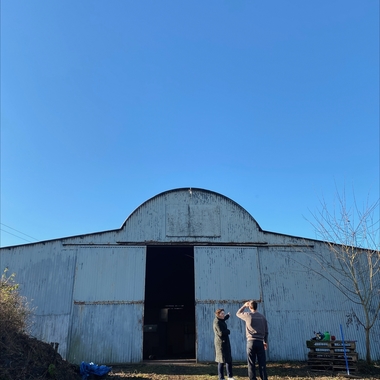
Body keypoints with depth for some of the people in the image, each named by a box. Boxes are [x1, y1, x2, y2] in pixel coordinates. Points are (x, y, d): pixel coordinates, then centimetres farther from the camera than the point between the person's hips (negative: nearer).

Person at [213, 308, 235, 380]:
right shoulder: (217, 322, -19)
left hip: (225, 342, 10)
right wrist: (228, 331, -10)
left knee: (229, 359, 15)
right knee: (222, 361, -2)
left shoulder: (221, 320, 9)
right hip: (221, 342, -10)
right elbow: (221, 333, -25)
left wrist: (228, 315, 22)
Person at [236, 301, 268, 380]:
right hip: (260, 342, 3)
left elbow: (238, 313, 14)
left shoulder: (248, 315, -5)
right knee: (262, 363, 7)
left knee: (251, 364, 3)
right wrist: (265, 342, 20)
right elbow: (266, 331, 11)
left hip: (251, 341, -3)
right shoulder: (262, 317, 6)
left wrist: (244, 306, 19)